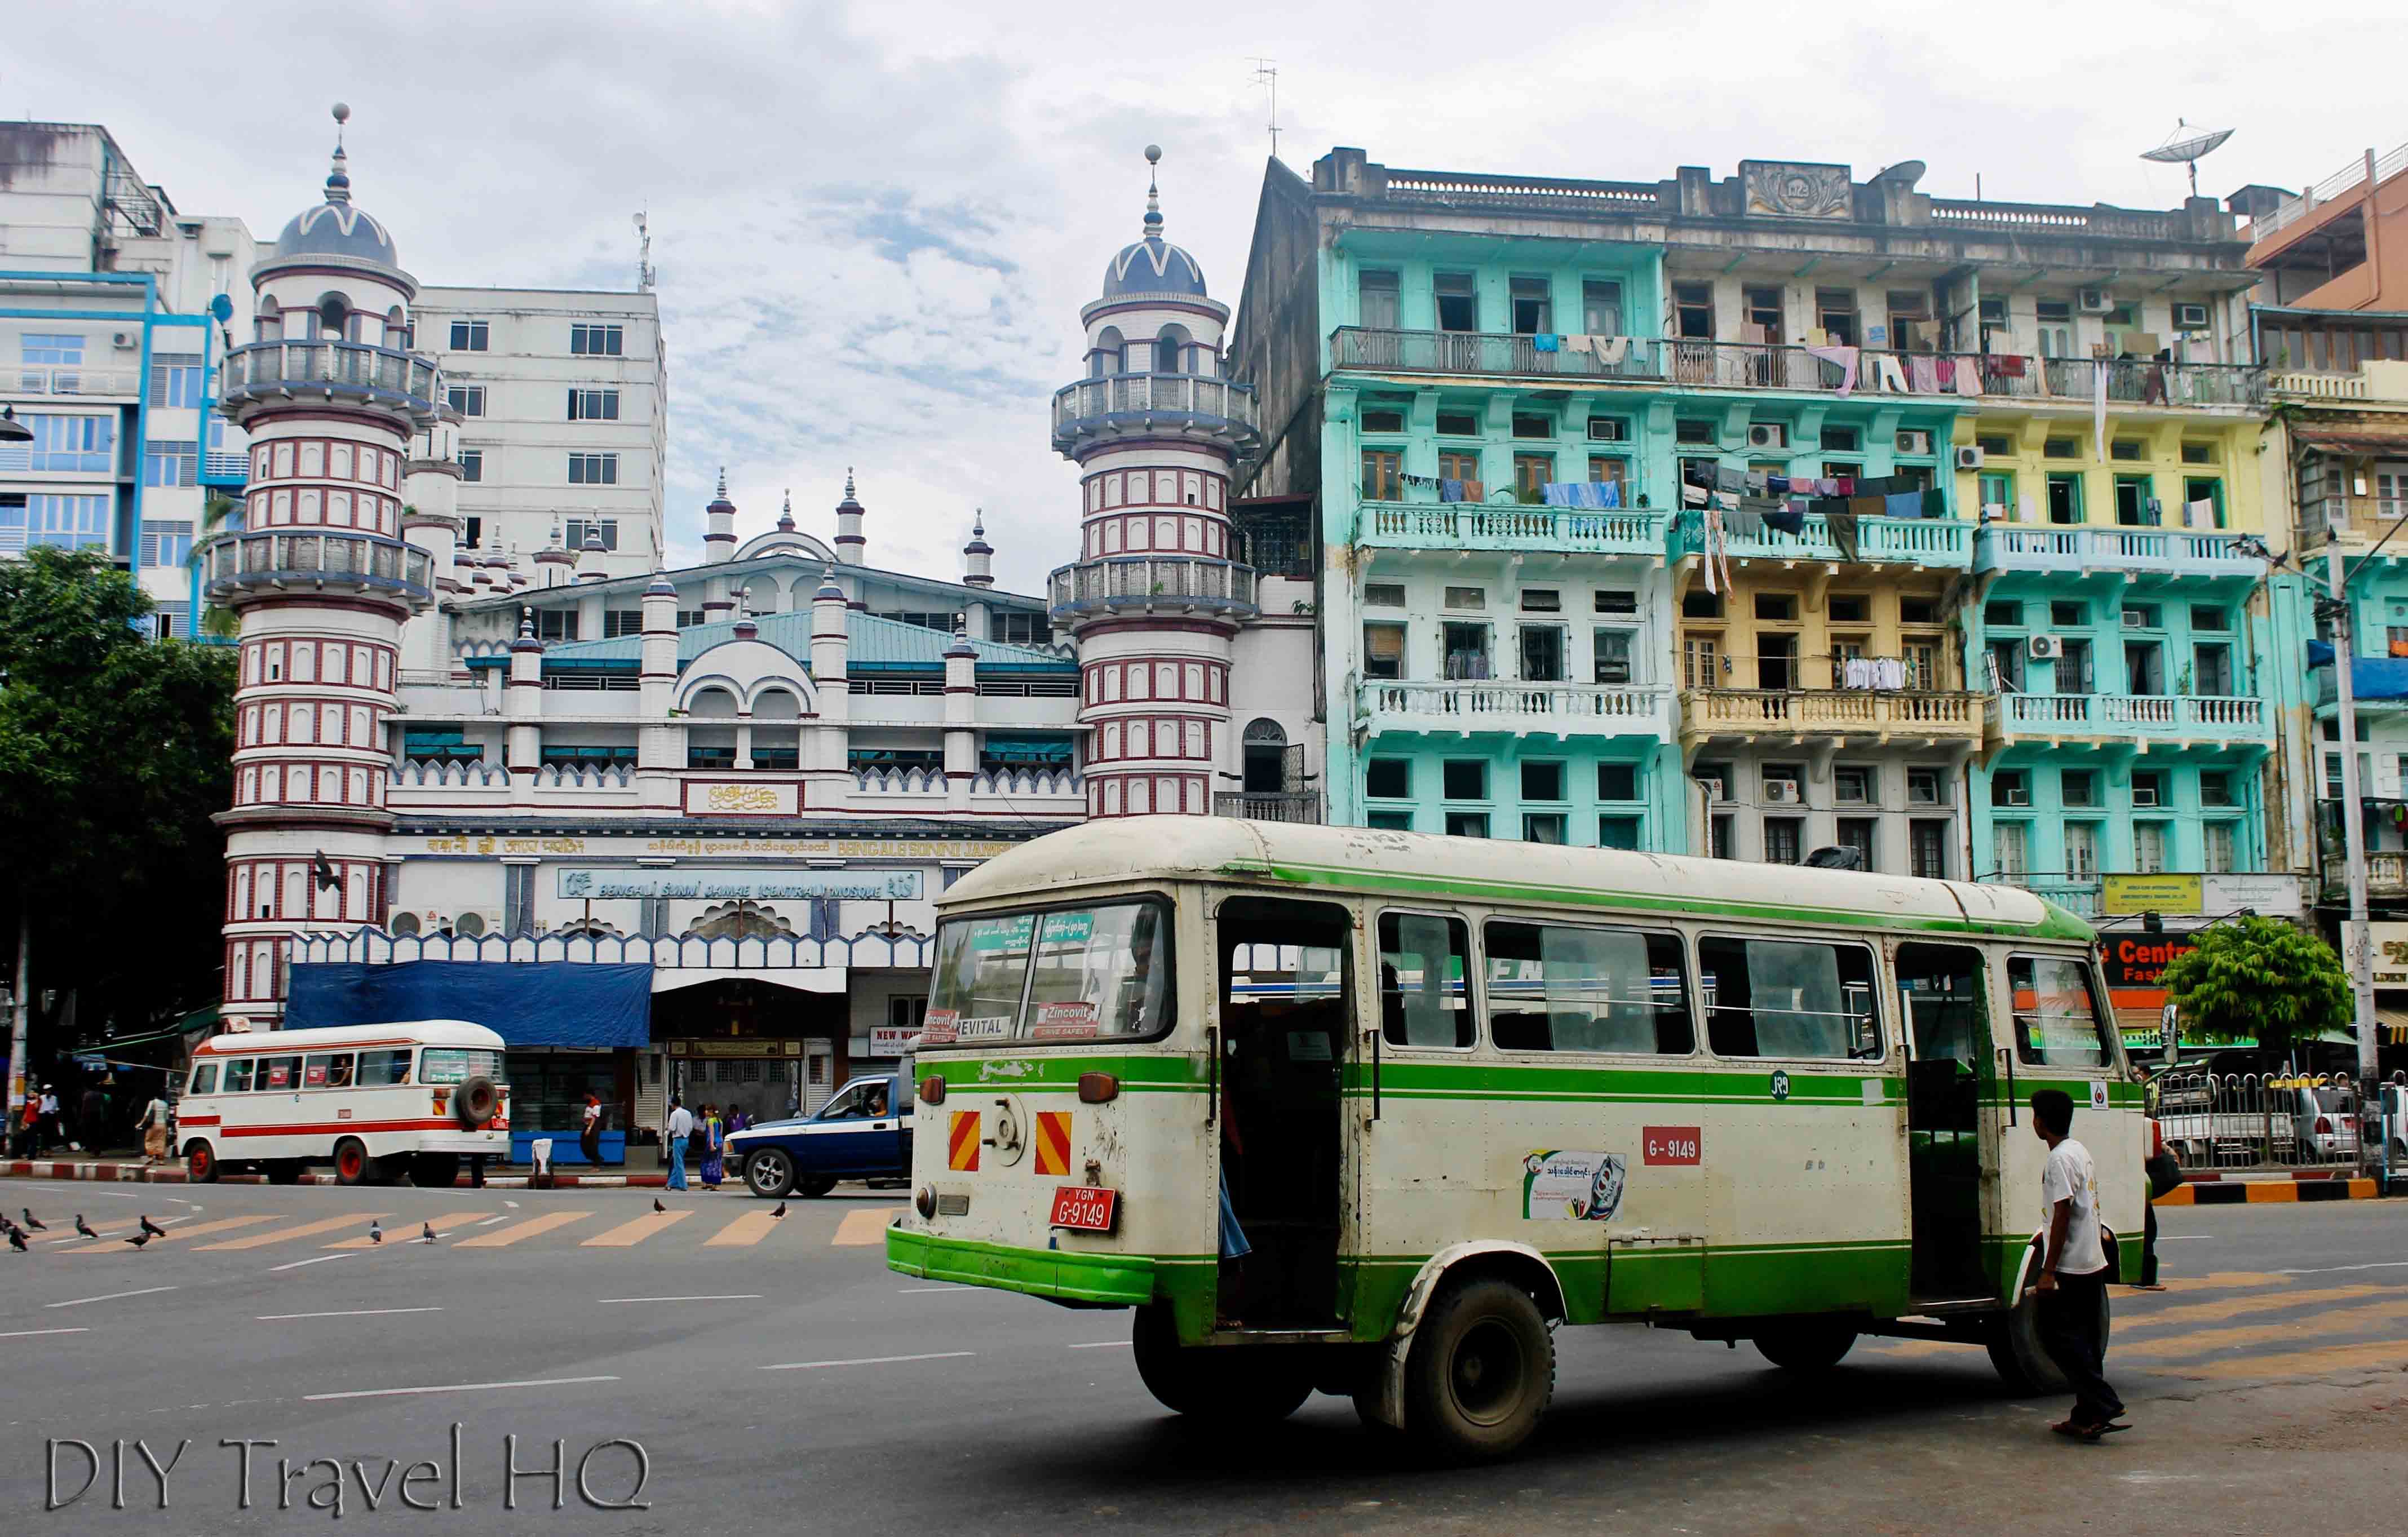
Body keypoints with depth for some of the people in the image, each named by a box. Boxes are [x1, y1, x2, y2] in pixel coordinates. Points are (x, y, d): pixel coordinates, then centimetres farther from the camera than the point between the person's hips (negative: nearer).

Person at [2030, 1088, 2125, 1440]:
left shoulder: (2060, 1160, -15)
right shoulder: (2081, 1152, 14)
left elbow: (2062, 1215, -19)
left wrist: (2048, 1271, -17)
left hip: (2070, 1267, -10)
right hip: (2093, 1263, 10)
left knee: (2058, 1337, -5)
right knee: (2085, 1341, 10)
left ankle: (2104, 1406, -10)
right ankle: (2087, 1417, 12)